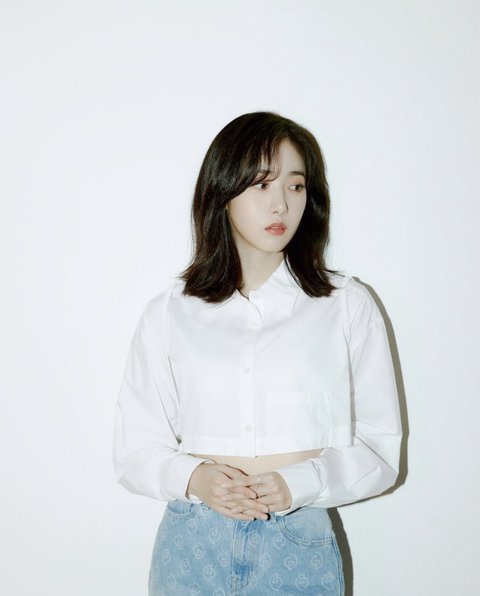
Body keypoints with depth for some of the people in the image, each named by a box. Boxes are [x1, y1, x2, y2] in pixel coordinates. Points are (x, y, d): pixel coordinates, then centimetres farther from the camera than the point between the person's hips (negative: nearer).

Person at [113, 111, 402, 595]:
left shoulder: (348, 306, -2)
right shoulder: (169, 313, 1)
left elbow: (378, 447, -1)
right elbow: (134, 450, 2)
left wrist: (299, 483, -16)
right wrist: (193, 478, -17)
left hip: (298, 543, 0)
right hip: (192, 541, 1)